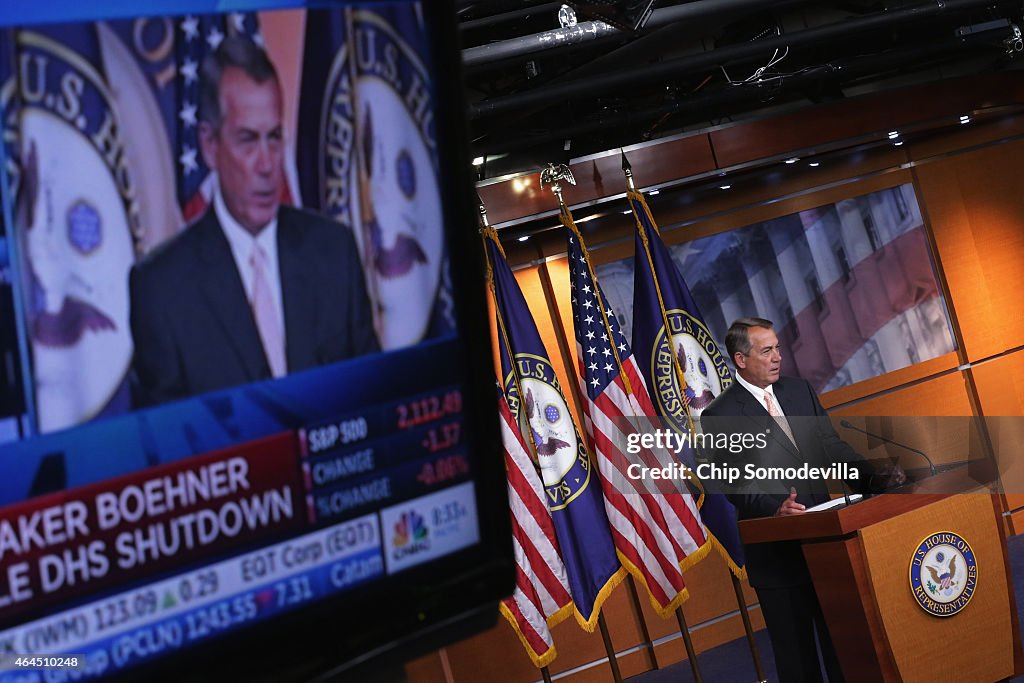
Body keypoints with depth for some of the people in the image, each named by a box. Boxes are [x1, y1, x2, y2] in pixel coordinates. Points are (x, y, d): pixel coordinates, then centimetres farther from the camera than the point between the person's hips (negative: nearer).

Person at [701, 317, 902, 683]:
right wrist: (775, 508, -32)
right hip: (776, 551, -5)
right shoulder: (719, 416, -8)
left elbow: (831, 447, 8)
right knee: (796, 652, 5)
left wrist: (872, 475, -9)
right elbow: (737, 484, -15)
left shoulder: (800, 390, 9)